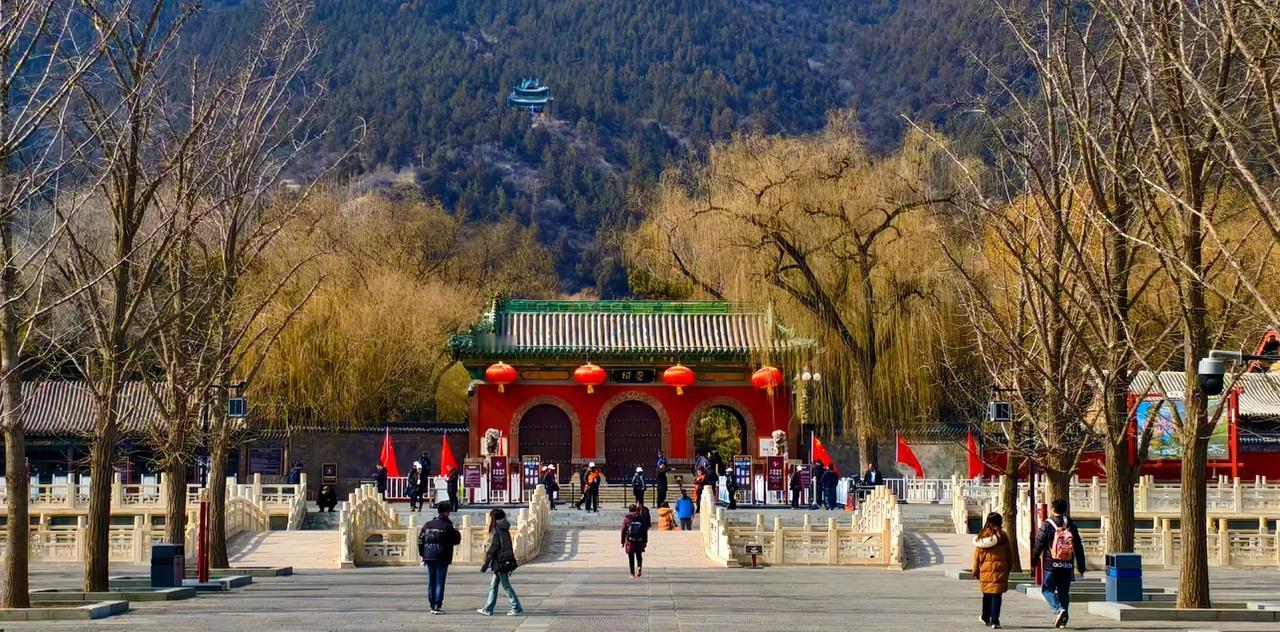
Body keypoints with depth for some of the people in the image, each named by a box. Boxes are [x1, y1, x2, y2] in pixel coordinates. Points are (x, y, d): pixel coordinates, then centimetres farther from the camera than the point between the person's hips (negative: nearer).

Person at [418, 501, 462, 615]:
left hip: (429, 557, 5)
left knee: (431, 582, 13)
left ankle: (432, 606, 15)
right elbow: (457, 540, -5)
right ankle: (437, 606, -5)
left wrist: (422, 554, 12)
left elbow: (420, 540, 7)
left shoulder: (428, 525, 6)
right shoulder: (447, 526, -10)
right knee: (440, 582, -1)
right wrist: (457, 532, 13)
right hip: (442, 558, -5)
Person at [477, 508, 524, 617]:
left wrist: (485, 565, -9)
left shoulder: (496, 532, -16)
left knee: (506, 586, -3)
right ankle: (488, 609, 18)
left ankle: (517, 608, 0)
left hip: (500, 563, -9)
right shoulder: (504, 530, 11)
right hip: (506, 562, 9)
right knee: (493, 585, 14)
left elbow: (491, 550, -16)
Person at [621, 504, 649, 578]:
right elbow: (645, 531, 4)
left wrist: (623, 542, 6)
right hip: (639, 541, 1)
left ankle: (632, 574, 4)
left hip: (630, 541, -1)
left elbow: (623, 531, -1)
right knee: (639, 555, 17)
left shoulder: (626, 519, -2)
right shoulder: (641, 518, 2)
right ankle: (639, 567, -11)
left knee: (631, 558, 5)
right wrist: (645, 541, 11)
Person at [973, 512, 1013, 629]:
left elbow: (977, 555, 5)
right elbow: (1009, 554, 2)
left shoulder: (981, 536, 0)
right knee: (996, 595, -3)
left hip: (985, 570, 3)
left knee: (987, 594, 18)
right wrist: (1009, 567, 16)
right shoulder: (1002, 536, -6)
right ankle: (994, 620, -8)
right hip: (999, 569, -3)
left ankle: (985, 618, 33)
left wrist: (975, 570, 12)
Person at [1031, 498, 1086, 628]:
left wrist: (1034, 561, 6)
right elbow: (1078, 547, 10)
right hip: (1067, 565, 4)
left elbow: (1039, 544, -5)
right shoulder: (1071, 525, 7)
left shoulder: (1047, 525, -6)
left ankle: (1058, 609, -18)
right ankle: (1063, 619, 10)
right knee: (1064, 591, 11)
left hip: (1051, 564, -4)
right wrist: (1081, 567, 15)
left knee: (1048, 589, 5)